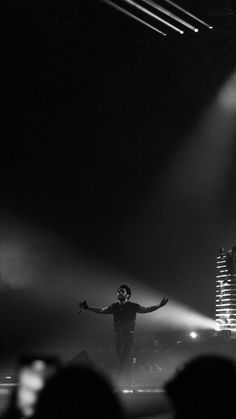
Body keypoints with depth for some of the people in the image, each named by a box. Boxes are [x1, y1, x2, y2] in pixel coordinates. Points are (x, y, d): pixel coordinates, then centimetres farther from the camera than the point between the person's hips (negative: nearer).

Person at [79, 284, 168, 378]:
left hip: (128, 336, -5)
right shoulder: (114, 306, 5)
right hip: (117, 336, 5)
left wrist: (159, 305, -24)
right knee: (120, 358, 13)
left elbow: (146, 309, -11)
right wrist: (88, 307, 6)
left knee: (123, 359, -10)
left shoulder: (133, 306, -7)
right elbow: (101, 311, 11)